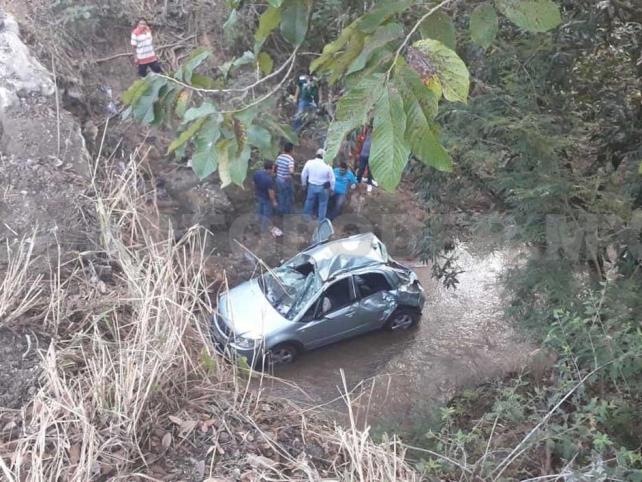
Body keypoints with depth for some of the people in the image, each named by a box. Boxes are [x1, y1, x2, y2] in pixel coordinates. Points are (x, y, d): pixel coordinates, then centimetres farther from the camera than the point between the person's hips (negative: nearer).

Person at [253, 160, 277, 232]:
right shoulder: (269, 179, -37)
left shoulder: (256, 173, -16)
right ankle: (264, 228, 32)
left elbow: (255, 185, 0)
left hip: (259, 196, 6)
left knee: (260, 211, 27)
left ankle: (260, 224, 48)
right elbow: (271, 192, -27)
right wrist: (274, 201, -11)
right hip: (267, 199, -6)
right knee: (267, 214, 15)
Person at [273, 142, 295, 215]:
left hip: (278, 179, 7)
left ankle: (281, 212, 30)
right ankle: (288, 213, 21)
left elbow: (274, 167, 13)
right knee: (289, 198, 11)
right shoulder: (290, 159, -21)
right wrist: (292, 174, -13)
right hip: (286, 181, -7)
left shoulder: (279, 157, 0)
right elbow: (291, 171, -35)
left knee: (281, 197, 20)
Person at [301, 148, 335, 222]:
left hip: (312, 186, 2)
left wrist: (304, 183, 17)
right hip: (323, 188, -2)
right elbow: (332, 179, -8)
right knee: (322, 204, 16)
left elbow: (303, 174, -1)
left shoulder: (309, 163, -13)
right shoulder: (327, 166, -18)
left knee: (309, 202, 22)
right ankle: (321, 220, 25)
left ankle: (306, 218, 38)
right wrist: (332, 188, 8)